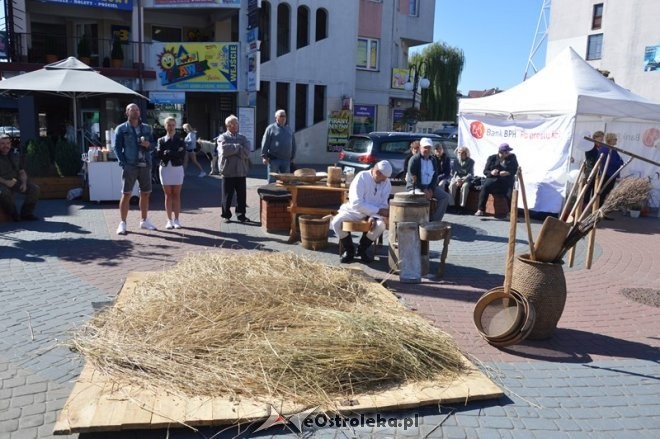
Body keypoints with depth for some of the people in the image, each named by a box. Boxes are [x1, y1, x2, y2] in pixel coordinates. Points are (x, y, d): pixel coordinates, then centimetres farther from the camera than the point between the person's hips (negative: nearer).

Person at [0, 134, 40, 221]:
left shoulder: (15, 156, 14)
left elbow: (22, 172, 15)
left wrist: (24, 183, -6)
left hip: (15, 182, 6)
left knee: (34, 189, -12)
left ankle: (26, 213, -2)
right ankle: (14, 214, -14)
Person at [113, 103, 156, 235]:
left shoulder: (146, 128, 14)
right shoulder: (121, 129, 2)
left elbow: (153, 145, 16)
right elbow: (117, 147, -2)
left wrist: (148, 145, -8)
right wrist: (123, 164, -13)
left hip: (145, 165, 4)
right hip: (130, 166, -4)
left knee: (145, 193, 10)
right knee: (126, 194, -4)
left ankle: (144, 221, 24)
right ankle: (122, 223, 1)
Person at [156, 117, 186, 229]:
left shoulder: (180, 141, 4)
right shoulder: (161, 140, 7)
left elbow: (182, 155, -11)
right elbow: (158, 155, -7)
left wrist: (168, 153, -15)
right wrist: (175, 154, -16)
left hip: (177, 168, -1)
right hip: (165, 168, 1)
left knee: (176, 195, 2)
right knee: (168, 195, 3)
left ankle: (176, 220, 7)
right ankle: (169, 220, 8)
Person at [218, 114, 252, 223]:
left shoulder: (243, 138, 12)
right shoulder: (222, 137, 3)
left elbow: (246, 152, -5)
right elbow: (224, 149, -18)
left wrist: (232, 149, -10)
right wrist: (238, 147, -8)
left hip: (241, 171, 3)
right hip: (228, 171, -3)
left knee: (241, 195, 7)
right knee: (228, 195, 5)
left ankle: (241, 215, 17)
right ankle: (226, 215, 16)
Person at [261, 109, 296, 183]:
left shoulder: (289, 129, 14)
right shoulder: (271, 128, -1)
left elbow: (293, 144, 18)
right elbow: (265, 143, -4)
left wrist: (292, 157, 13)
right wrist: (264, 156, -10)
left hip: (286, 160, 5)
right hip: (273, 159, -5)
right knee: (272, 180, -1)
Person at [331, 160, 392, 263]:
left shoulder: (387, 183, -3)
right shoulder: (361, 177, -16)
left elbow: (383, 204, -3)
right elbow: (356, 203, -23)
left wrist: (373, 216, -24)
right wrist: (378, 211, -25)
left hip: (373, 213, 2)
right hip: (354, 210, -2)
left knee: (380, 225, -30)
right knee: (336, 222, -27)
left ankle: (362, 249, -2)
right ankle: (349, 250, -2)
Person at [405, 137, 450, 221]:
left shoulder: (433, 159, 11)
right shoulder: (414, 159, -8)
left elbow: (435, 176, 8)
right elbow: (413, 178, -14)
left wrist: (431, 189, -8)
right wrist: (424, 190, -19)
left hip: (430, 187, 6)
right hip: (415, 187, -6)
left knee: (445, 196, -11)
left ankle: (435, 220, -9)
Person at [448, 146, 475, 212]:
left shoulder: (471, 161, 1)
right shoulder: (456, 161, 9)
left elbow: (471, 174, -6)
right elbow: (453, 172, 3)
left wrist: (463, 180, -24)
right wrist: (457, 179, -20)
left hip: (466, 179, -2)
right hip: (456, 178, 2)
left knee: (465, 186, -35)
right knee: (452, 185, -31)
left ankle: (462, 206, -33)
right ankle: (451, 205, -30)